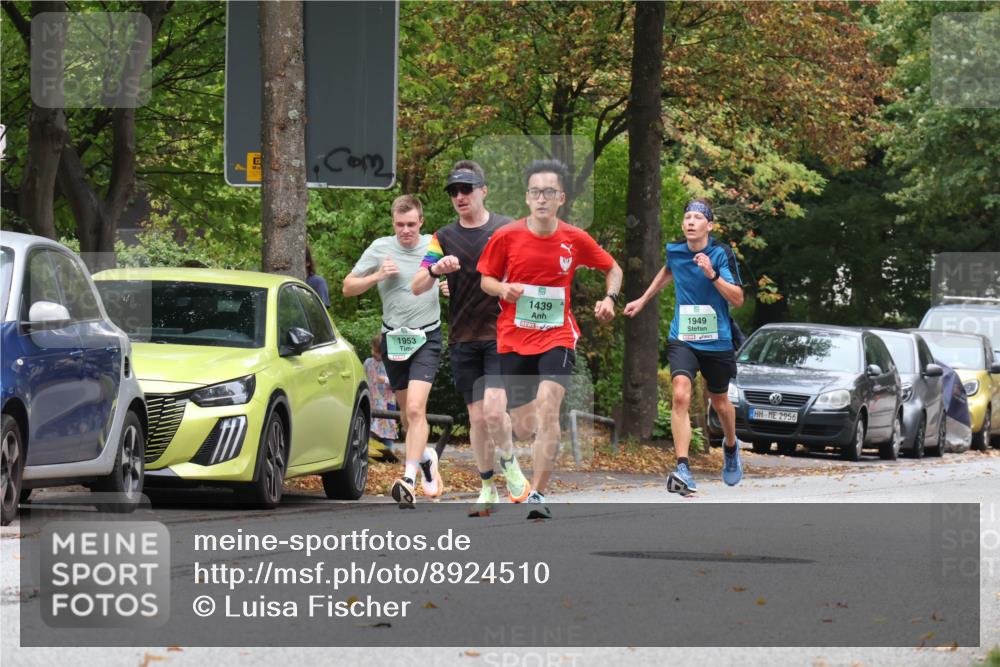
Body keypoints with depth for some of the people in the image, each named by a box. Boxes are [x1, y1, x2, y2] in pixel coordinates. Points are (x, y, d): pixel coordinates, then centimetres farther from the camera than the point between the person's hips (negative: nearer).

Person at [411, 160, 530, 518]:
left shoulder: (508, 229, 0)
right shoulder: (445, 237, 7)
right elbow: (416, 287, 1)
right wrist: (436, 269, -19)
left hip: (501, 334, -3)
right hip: (463, 340, 3)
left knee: (494, 409, -19)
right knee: (477, 417, 5)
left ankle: (510, 466, 6)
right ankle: (488, 489, 18)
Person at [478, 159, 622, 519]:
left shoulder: (575, 239, -3)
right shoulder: (506, 237, -4)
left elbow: (612, 268, 13)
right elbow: (486, 279, 8)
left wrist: (609, 299, -6)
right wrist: (502, 289, -15)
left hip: (557, 336, -2)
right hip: (514, 339, 2)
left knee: (548, 406, -22)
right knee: (519, 417, 9)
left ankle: (537, 495, -25)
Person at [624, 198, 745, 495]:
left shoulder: (722, 254, -10)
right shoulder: (675, 251, 1)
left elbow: (738, 299, -15)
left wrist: (713, 275, -28)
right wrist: (643, 300, 31)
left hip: (717, 341, -1)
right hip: (682, 339, 1)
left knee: (719, 401, 17)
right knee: (681, 395, -22)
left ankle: (731, 446, 51)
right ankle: (683, 469, -27)